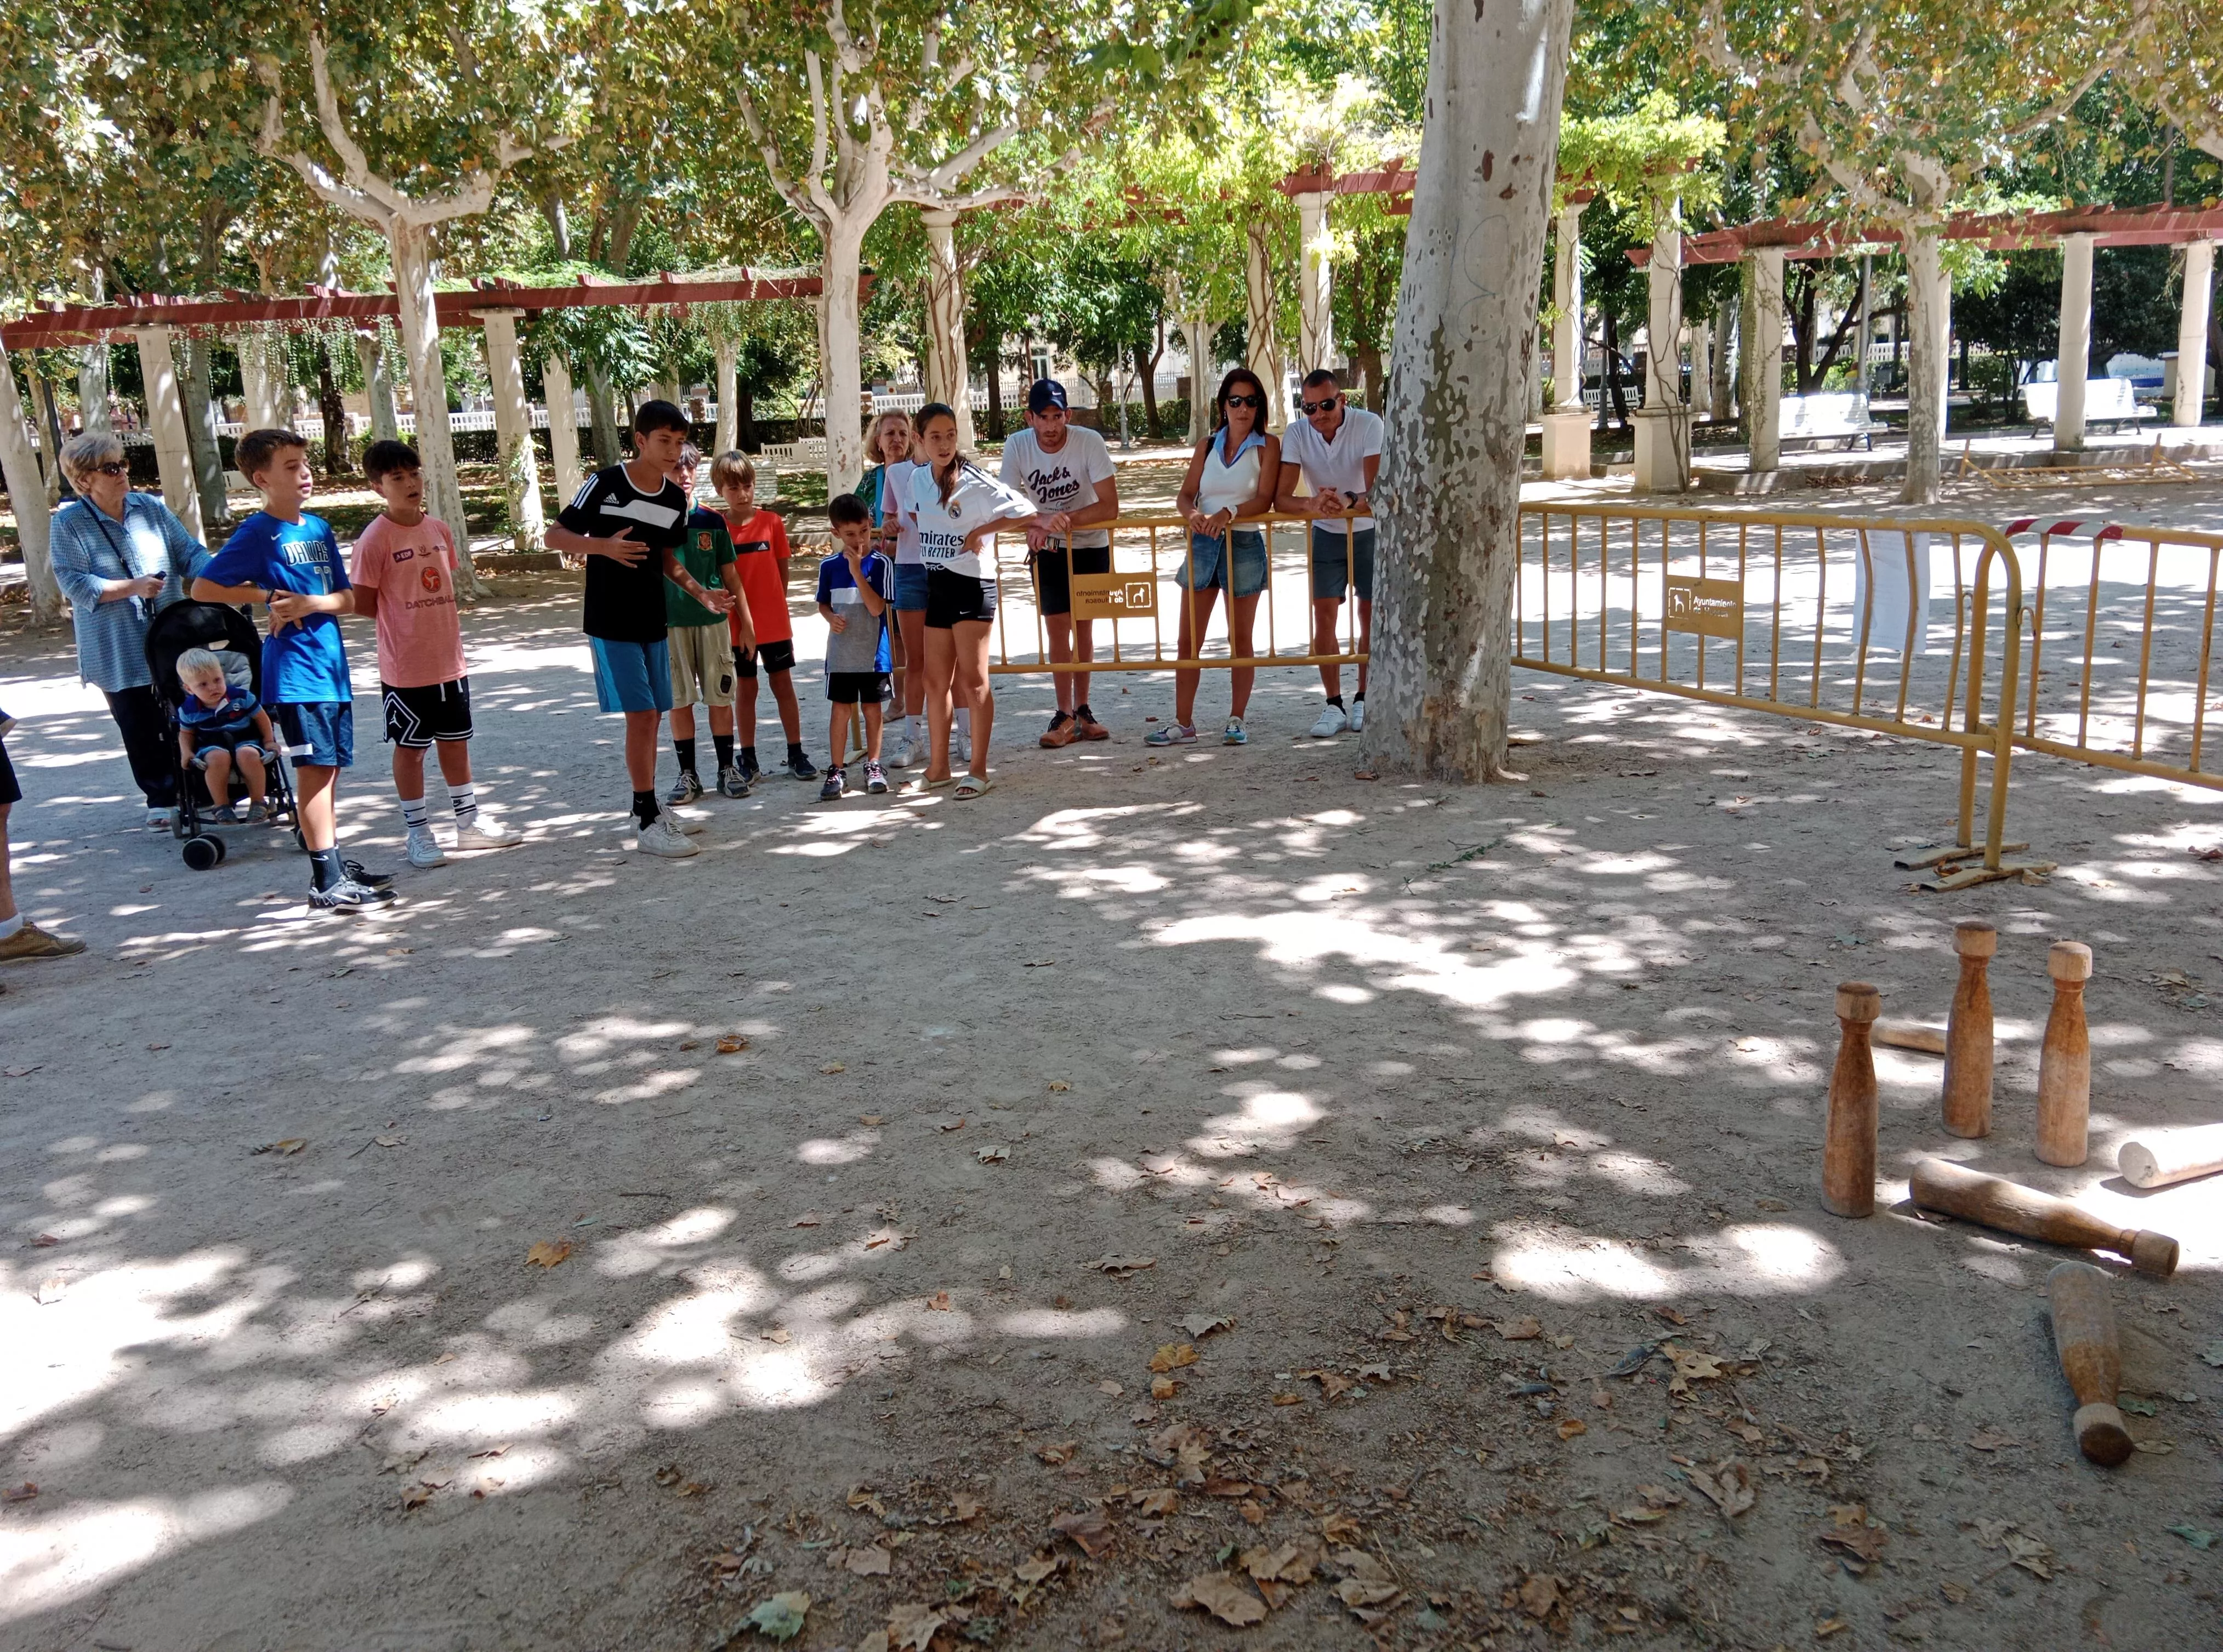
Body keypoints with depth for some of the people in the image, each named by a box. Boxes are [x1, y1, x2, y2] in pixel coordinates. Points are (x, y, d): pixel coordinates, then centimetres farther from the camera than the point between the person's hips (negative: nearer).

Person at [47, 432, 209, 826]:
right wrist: (131, 588, -23)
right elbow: (73, 584, -12)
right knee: (141, 728, 6)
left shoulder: (151, 507, 4)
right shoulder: (68, 524, -6)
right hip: (118, 652, -2)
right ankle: (160, 797, 19)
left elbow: (189, 552, 2)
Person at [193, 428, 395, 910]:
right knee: (315, 769, -6)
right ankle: (327, 882, -2)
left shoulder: (319, 529, 12)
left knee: (330, 768, 12)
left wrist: (311, 603, -10)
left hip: (332, 664, 7)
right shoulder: (259, 534, -7)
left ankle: (336, 865, 22)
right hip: (295, 670, -7)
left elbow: (347, 600, 9)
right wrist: (268, 596, -12)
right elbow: (203, 588, -10)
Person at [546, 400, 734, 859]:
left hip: (653, 623, 6)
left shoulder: (675, 498, 4)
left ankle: (646, 808, 25)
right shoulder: (604, 485, -13)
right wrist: (603, 546, -25)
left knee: (653, 716, 11)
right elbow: (555, 536, -8)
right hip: (610, 623, -6)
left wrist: (702, 594, 3)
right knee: (641, 714, -11)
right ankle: (648, 824, -5)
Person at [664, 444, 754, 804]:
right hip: (670, 624, -1)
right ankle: (688, 775, 14)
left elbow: (730, 575, 9)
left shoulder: (712, 521, 4)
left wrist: (746, 622, 7)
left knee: (720, 698, 5)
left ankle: (727, 769, 16)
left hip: (714, 621, 1)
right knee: (679, 702, 4)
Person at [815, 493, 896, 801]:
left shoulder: (880, 564, -8)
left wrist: (857, 572, -22)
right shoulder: (829, 566, 2)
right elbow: (823, 604, 12)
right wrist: (831, 618, -10)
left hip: (873, 652, -2)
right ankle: (836, 771, 11)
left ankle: (873, 766, 21)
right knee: (841, 710, 4)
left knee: (872, 708, 8)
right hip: (840, 652, 2)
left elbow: (877, 608, -16)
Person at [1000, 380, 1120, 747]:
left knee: (1084, 628, 8)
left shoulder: (1089, 442, -22)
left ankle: (1082, 711, 19)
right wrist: (1034, 526, -32)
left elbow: (1110, 507, -24)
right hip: (1047, 550, 1)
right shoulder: (1017, 447, -15)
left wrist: (1066, 519, -36)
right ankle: (1066, 716, -1)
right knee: (1058, 628, -6)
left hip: (1090, 547, 0)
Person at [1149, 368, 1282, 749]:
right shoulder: (1207, 446, 11)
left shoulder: (1267, 446, 0)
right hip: (1203, 543, 4)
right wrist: (1193, 514, -19)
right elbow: (1184, 495, 4)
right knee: (1188, 639, 3)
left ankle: (1236, 721, 15)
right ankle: (1183, 723, 10)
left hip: (1244, 545, -4)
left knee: (1241, 639, 6)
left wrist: (1229, 512, -27)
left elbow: (1264, 500, -10)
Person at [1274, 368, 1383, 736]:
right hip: (1326, 536, 1)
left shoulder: (1369, 425, -23)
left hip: (1369, 532, -1)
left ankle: (1363, 701, 16)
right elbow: (1281, 500, -24)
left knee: (1371, 618, 3)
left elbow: (1375, 492, -31)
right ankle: (1334, 706, 0)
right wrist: (1312, 505, -45)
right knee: (1324, 618, -6)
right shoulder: (1296, 434, -16)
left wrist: (1349, 503, -52)